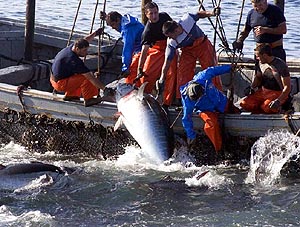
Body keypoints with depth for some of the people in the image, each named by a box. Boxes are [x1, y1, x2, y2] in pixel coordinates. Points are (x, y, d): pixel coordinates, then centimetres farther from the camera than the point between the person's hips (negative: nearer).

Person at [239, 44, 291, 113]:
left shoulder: (281, 65, -17)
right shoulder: (262, 63, 5)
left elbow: (287, 87, -18)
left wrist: (278, 100, -31)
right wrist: (251, 87, 3)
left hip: (277, 93, -6)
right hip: (263, 91, 7)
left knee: (266, 107, -36)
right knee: (244, 104, -16)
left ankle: (276, 109, -3)